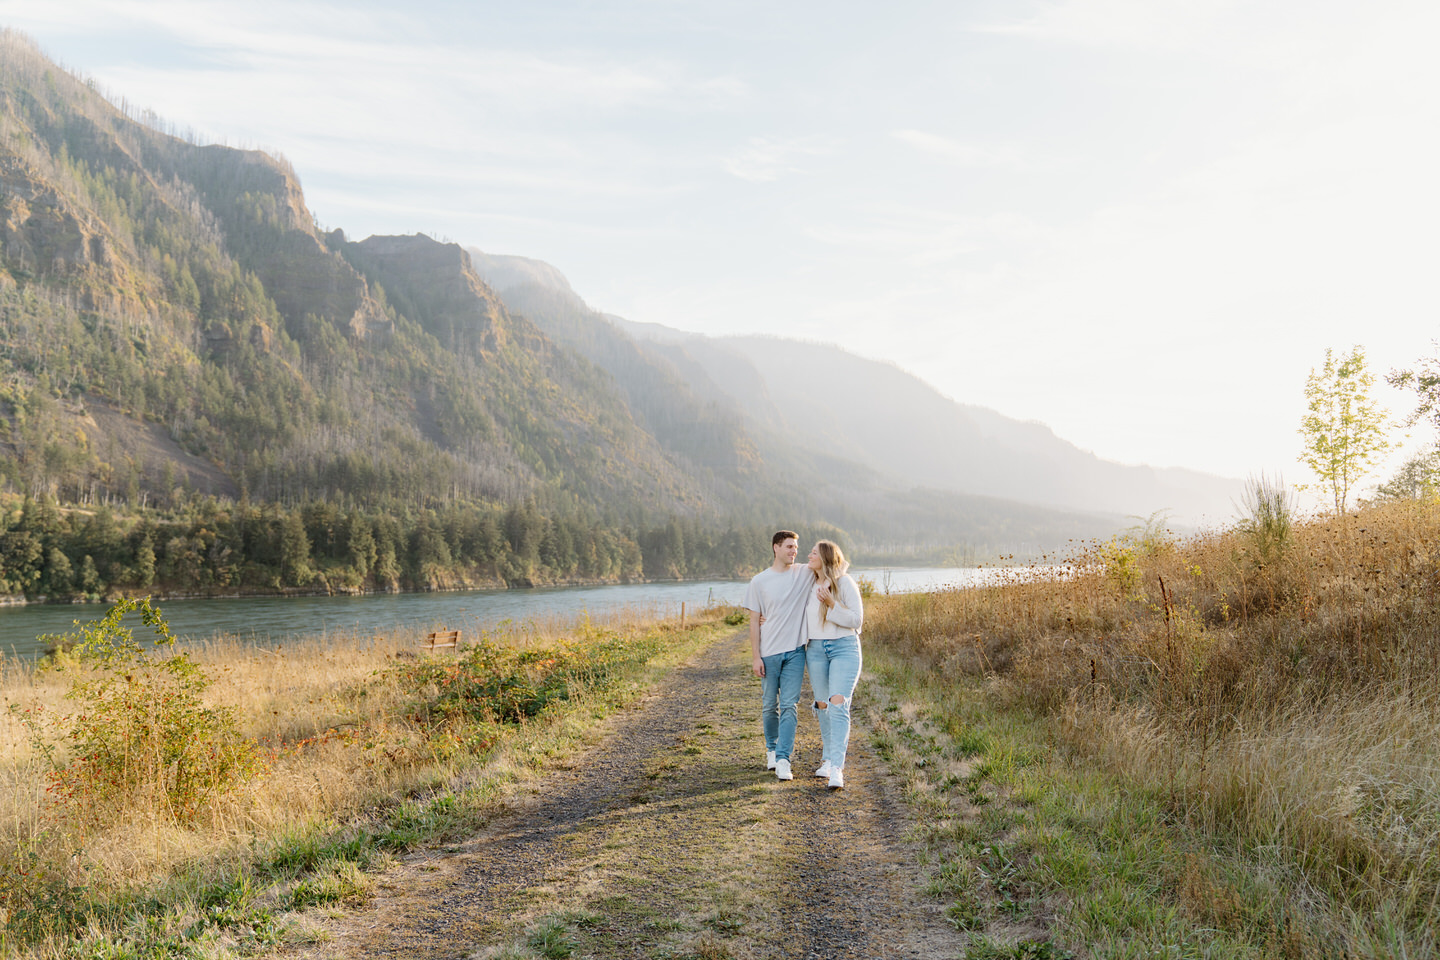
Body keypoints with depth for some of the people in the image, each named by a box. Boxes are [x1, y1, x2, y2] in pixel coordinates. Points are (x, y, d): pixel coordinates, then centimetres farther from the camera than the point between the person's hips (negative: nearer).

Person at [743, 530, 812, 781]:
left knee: (788, 706, -5)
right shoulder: (759, 581, 0)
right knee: (769, 706, 9)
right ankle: (772, 749, 31)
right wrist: (755, 656, -5)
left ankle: (783, 760, -5)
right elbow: (754, 621, 1)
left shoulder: (806, 574, 4)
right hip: (769, 653, 0)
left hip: (795, 651, 0)